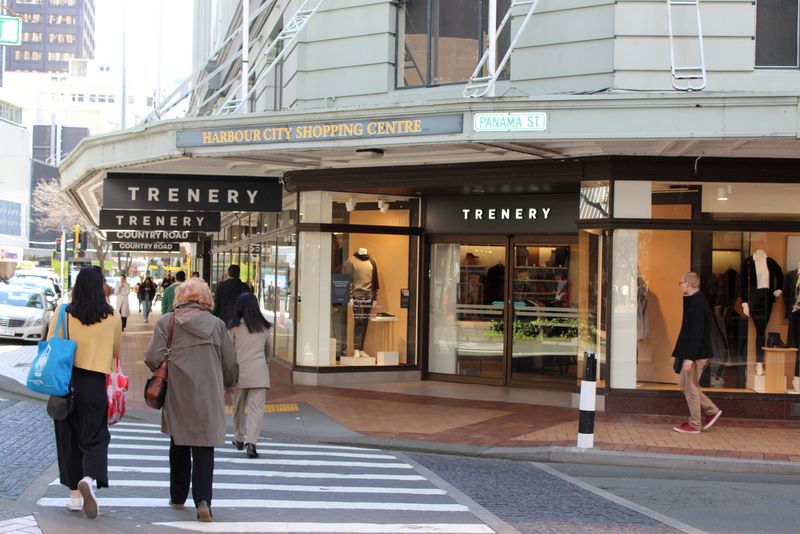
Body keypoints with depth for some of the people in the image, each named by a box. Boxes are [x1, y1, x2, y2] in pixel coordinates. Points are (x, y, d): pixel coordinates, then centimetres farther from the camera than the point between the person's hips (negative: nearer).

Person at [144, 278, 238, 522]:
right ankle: (203, 500, -13)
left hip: (177, 395, 1)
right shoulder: (217, 324, 1)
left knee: (179, 446, 17)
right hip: (209, 397, 0)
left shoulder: (166, 322, -2)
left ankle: (178, 497, 28)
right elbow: (231, 364, 4)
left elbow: (153, 358, -10)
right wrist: (228, 384, 24)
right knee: (204, 450, 1)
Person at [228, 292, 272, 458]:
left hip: (239, 371, 0)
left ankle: (239, 439, 30)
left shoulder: (234, 327, 0)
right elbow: (269, 349, 19)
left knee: (238, 407, 16)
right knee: (256, 408, -4)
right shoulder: (264, 327, 6)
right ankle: (251, 442, -19)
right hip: (259, 373, 0)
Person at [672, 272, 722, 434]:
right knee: (685, 385, 17)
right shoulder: (699, 301, 12)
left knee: (691, 388, 0)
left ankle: (694, 424, 10)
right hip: (696, 353, 10)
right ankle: (711, 411, 21)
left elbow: (696, 333, -24)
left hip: (695, 354, -10)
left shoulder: (696, 304, -20)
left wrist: (689, 357, -24)